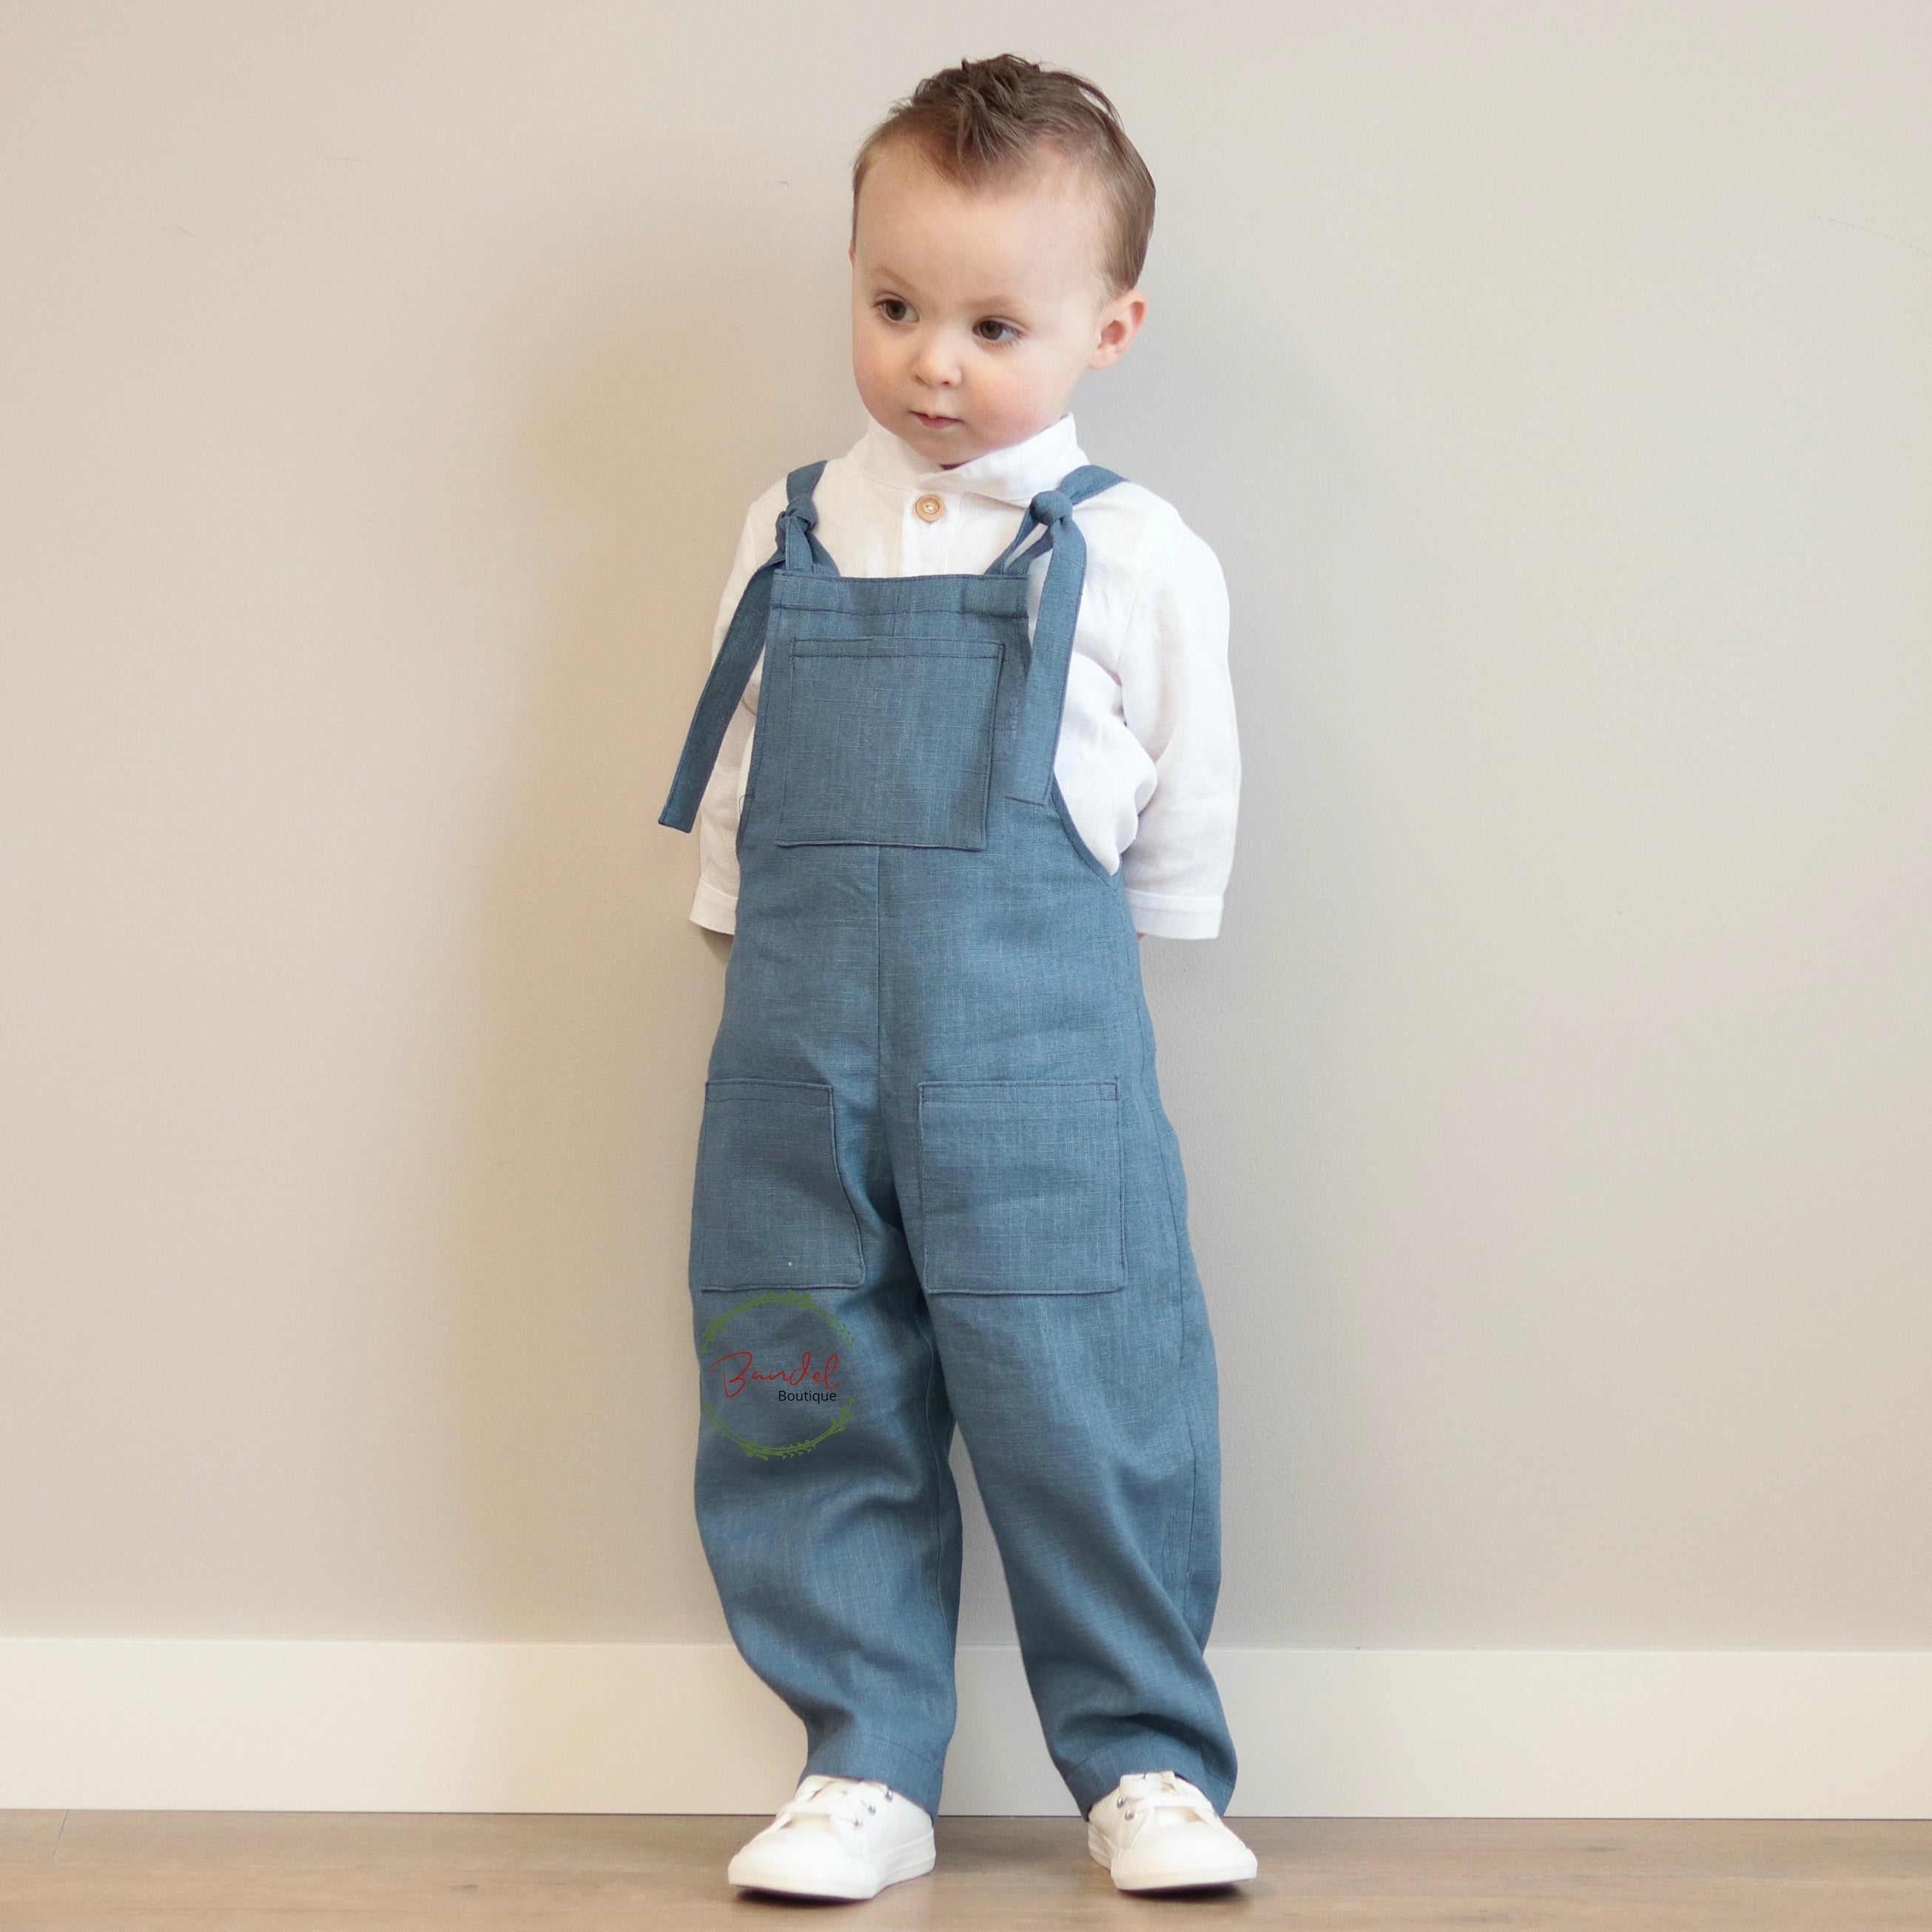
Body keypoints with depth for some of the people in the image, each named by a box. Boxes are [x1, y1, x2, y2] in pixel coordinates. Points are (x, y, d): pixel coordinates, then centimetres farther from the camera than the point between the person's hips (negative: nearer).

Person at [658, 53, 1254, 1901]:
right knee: (809, 1406, 6)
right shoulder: (790, 535, 9)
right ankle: (864, 1770, 18)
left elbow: (1186, 813, 7)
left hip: (1037, 1054, -3)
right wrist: (778, 950, 11)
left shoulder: (1129, 554, -1)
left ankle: (1149, 1764, 16)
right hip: (797, 1053, 3)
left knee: (1086, 1404, -1)